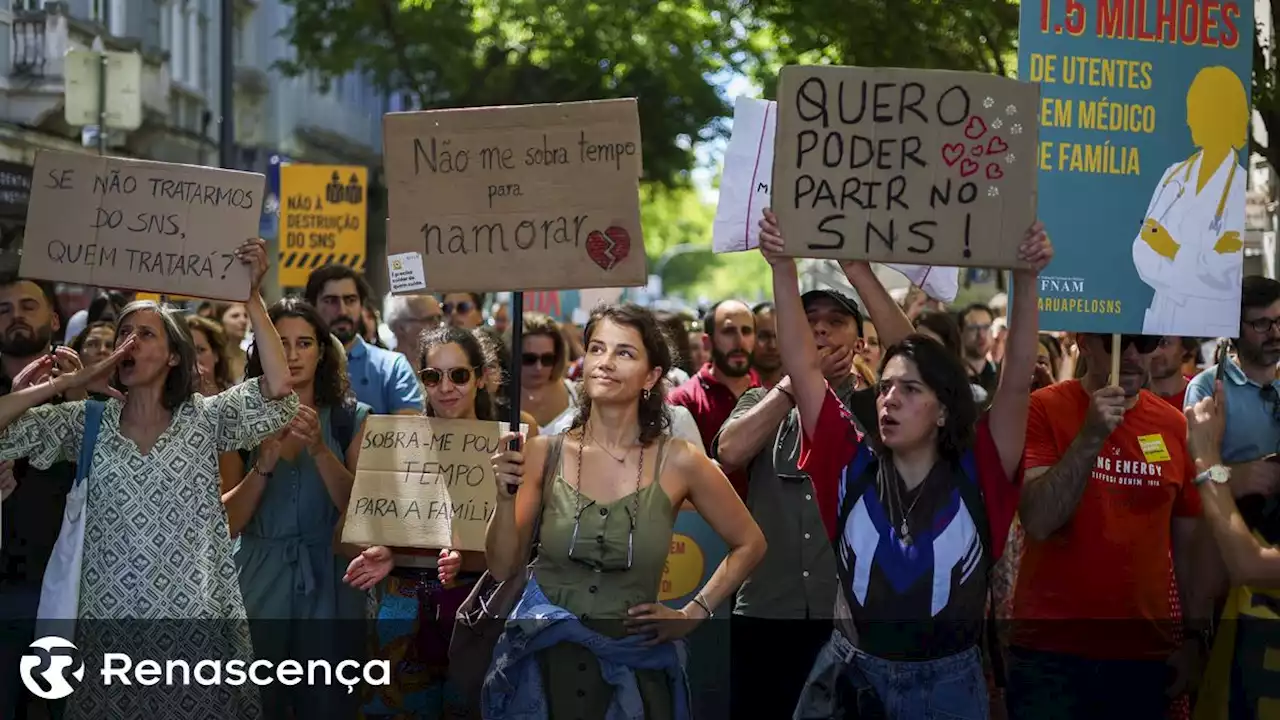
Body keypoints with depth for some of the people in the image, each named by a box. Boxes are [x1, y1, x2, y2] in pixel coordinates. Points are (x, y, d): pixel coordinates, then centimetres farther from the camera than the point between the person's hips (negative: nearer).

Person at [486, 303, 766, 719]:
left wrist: (693, 615, 3)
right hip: (545, 658, 1)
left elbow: (749, 544, 7)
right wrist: (506, 499, -14)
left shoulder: (678, 463, -8)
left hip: (633, 665, -1)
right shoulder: (544, 453, -5)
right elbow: (503, 568, 1)